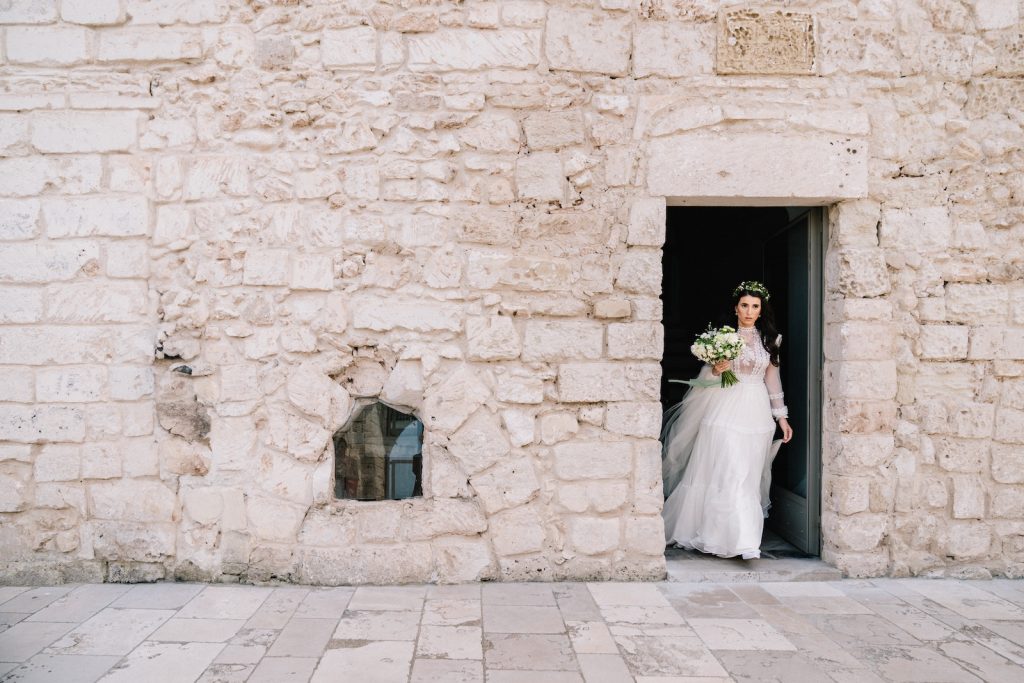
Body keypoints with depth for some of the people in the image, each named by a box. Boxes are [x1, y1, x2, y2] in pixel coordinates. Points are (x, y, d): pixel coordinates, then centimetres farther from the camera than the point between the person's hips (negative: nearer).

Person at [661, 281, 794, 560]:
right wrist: (716, 370, -20)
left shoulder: (769, 339, 10)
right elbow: (704, 377, 2)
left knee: (750, 478, 7)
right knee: (731, 475, -11)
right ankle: (744, 541, -10)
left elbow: (772, 378, 15)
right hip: (726, 411, -4)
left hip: (757, 413, 4)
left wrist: (781, 416, 14)